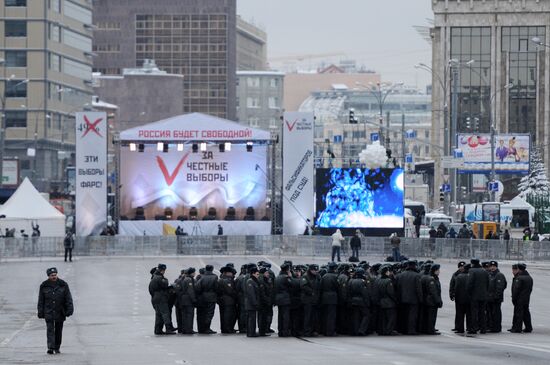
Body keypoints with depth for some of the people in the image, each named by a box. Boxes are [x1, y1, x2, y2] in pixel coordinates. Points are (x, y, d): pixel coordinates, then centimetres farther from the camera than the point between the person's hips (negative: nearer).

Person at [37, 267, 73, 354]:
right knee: (50, 329, -13)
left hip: (60, 312, 1)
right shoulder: (44, 286, 0)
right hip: (49, 312, -1)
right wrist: (40, 313, 2)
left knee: (58, 330, 8)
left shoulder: (63, 285, -1)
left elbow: (68, 298, -1)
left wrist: (69, 310, -9)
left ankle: (57, 348, 20)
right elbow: (41, 301, 5)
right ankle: (51, 347, -20)